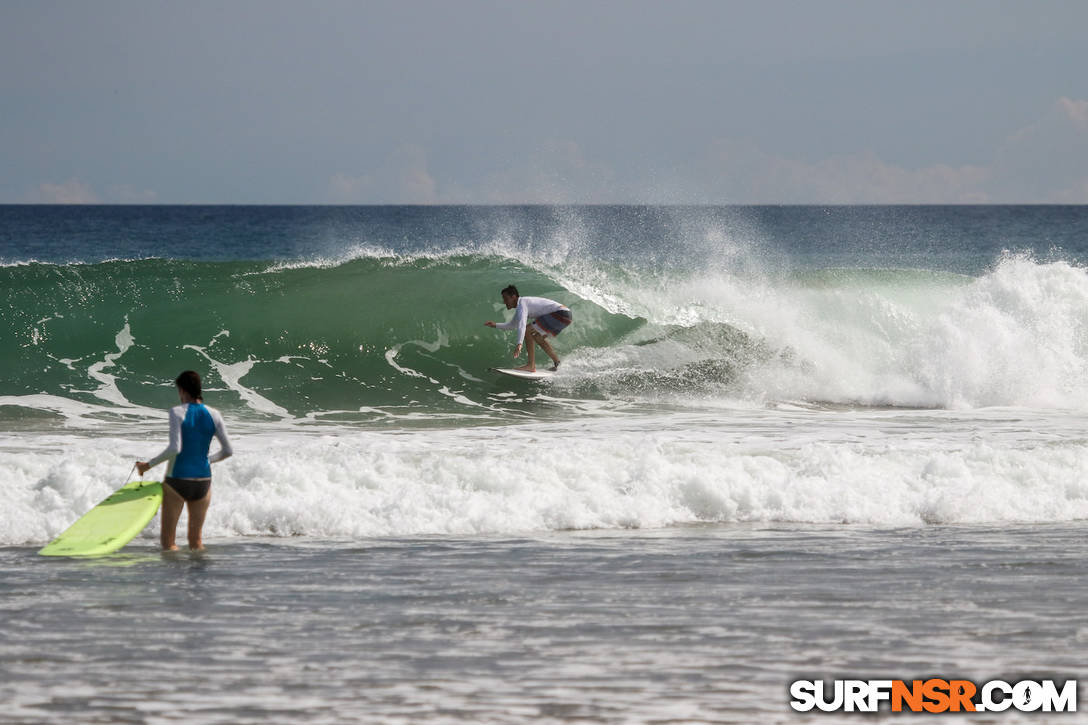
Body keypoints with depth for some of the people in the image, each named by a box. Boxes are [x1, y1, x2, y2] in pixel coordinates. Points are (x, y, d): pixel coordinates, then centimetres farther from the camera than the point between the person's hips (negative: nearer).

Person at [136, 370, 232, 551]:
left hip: (177, 480, -4)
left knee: (168, 541, 4)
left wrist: (149, 464, -9)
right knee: (196, 541, 14)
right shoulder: (213, 415, 1)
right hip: (203, 481, 4)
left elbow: (174, 448, -21)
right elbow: (227, 451, 3)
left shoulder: (177, 412, -11)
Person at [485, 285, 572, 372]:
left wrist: (519, 344, -44)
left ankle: (531, 366, -15)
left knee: (528, 331, -14)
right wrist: (495, 325, 20)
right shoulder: (521, 306, 17)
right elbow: (512, 325, 33)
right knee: (538, 337, 26)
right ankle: (557, 363, 30)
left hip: (560, 314, -10)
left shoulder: (522, 304, -15)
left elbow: (522, 324, -32)